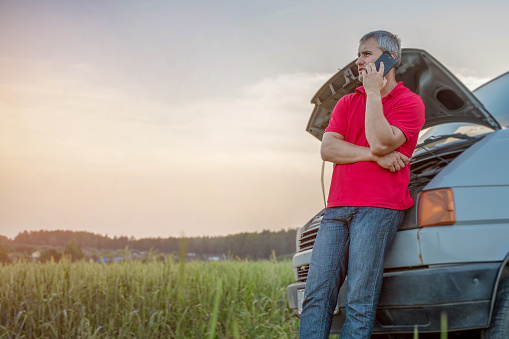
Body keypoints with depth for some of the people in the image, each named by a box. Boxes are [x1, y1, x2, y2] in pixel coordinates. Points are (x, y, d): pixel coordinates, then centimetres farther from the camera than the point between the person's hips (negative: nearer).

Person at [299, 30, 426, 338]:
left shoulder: (409, 102, 5)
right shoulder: (347, 103, 22)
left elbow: (380, 142, -13)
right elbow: (328, 148, 6)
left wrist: (373, 92, -5)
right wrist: (374, 156, -7)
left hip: (378, 208, -6)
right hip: (337, 207, 6)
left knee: (360, 300, -9)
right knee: (317, 295, -2)